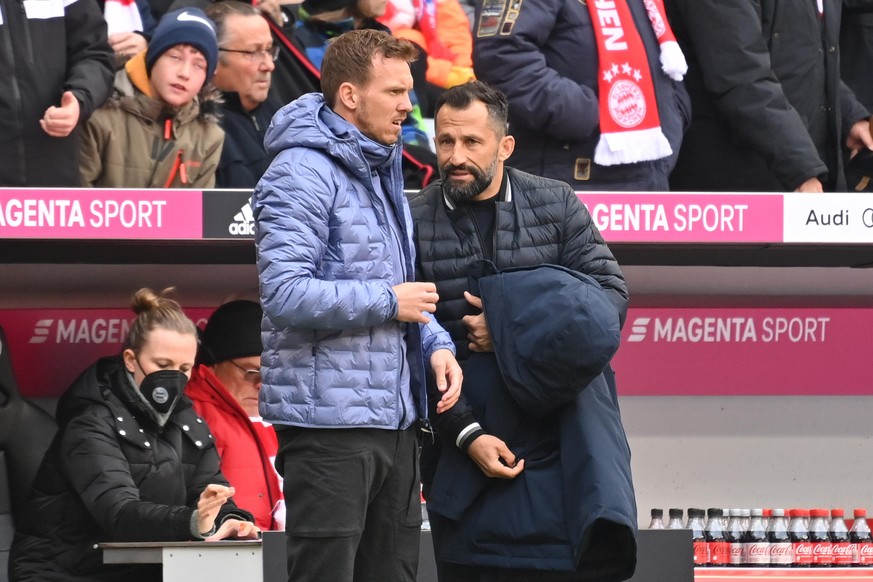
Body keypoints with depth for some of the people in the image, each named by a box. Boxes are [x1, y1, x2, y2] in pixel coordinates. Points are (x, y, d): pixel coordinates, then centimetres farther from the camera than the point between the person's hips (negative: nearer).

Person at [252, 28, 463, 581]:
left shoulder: (381, 171, 17)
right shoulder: (303, 173, -13)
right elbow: (286, 295, -24)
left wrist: (434, 343, 5)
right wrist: (388, 303, -15)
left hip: (397, 420, 9)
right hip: (329, 424, -9)